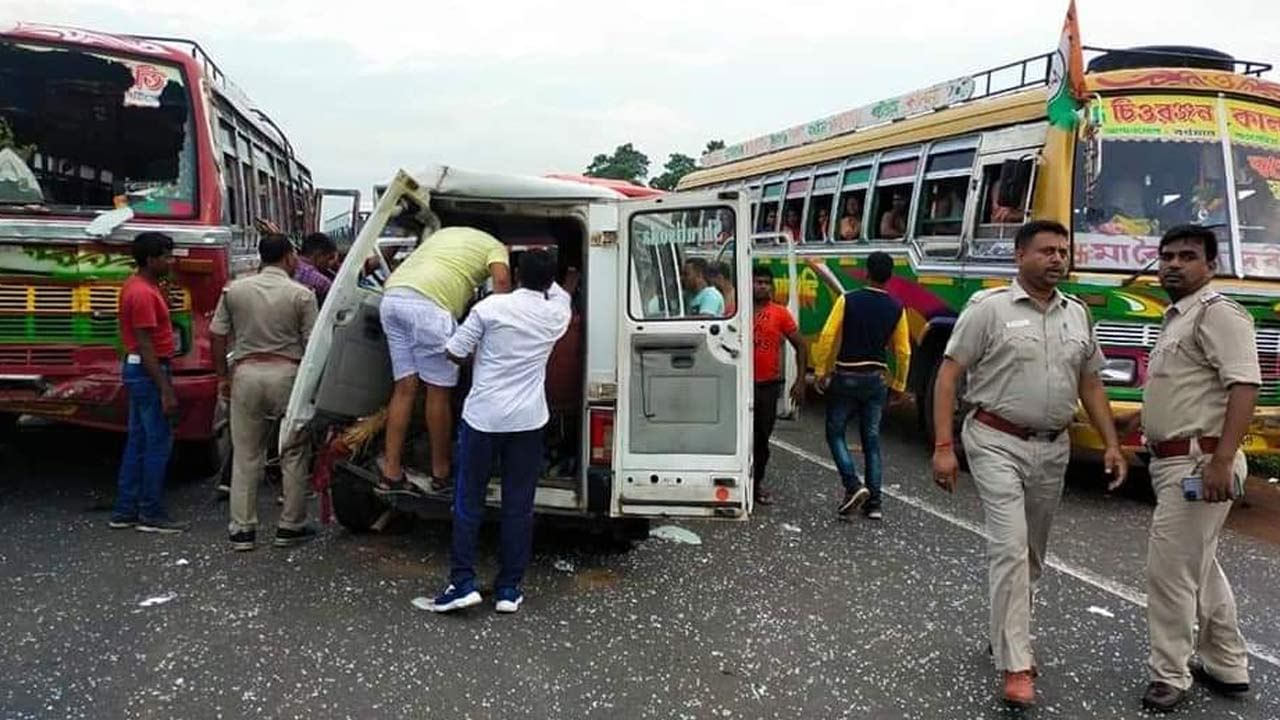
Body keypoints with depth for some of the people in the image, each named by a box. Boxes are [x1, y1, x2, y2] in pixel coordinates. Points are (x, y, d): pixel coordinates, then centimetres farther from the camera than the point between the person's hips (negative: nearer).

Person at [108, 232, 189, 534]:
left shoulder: (141, 286, 13)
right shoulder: (143, 293, -18)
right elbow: (145, 346, -22)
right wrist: (166, 390, -23)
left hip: (138, 370, 11)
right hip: (149, 372, -11)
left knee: (137, 441, 13)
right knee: (158, 442, -4)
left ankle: (125, 511, 19)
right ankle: (152, 514, 3)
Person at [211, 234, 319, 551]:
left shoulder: (234, 290, 4)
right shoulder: (301, 294, -5)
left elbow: (218, 337, 6)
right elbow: (312, 344, -6)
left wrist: (223, 376, 15)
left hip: (246, 373, 3)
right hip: (287, 374, -3)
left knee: (245, 455, 10)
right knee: (293, 454, 8)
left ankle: (242, 529, 13)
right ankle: (290, 527, 12)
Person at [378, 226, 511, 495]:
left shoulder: (445, 233, 37)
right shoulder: (495, 247, 15)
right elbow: (502, 279, -5)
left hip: (392, 296, 7)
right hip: (428, 304, -7)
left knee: (405, 387, 11)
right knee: (439, 391, 5)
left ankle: (391, 473, 10)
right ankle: (441, 474, 15)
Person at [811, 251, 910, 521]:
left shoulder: (848, 300, -9)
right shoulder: (896, 309, 0)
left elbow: (827, 337, -12)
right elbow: (903, 351, 2)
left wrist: (821, 372, -3)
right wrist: (899, 385, 13)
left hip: (846, 377, -3)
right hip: (876, 379, 3)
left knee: (835, 433, 9)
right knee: (872, 440, 10)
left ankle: (853, 485, -9)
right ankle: (874, 502, 10)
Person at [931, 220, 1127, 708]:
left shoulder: (1077, 314, 9)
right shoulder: (989, 307, -9)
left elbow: (1090, 384, 17)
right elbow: (948, 374, -10)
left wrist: (1111, 444, 9)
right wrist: (943, 446, -16)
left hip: (1053, 448, 6)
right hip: (999, 443, -6)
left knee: (1032, 553, 15)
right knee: (1010, 548, -11)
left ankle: (1009, 636, 33)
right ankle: (1016, 665, -5)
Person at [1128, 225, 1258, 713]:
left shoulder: (1217, 313, -13)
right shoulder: (1177, 319, 16)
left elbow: (1244, 385, -23)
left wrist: (1222, 459, -29)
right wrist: (1144, 417, 35)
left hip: (1199, 462, -10)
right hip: (1175, 460, 10)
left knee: (1170, 568, -4)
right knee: (1200, 566, 19)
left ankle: (1169, 676, 9)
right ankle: (1228, 667, 32)